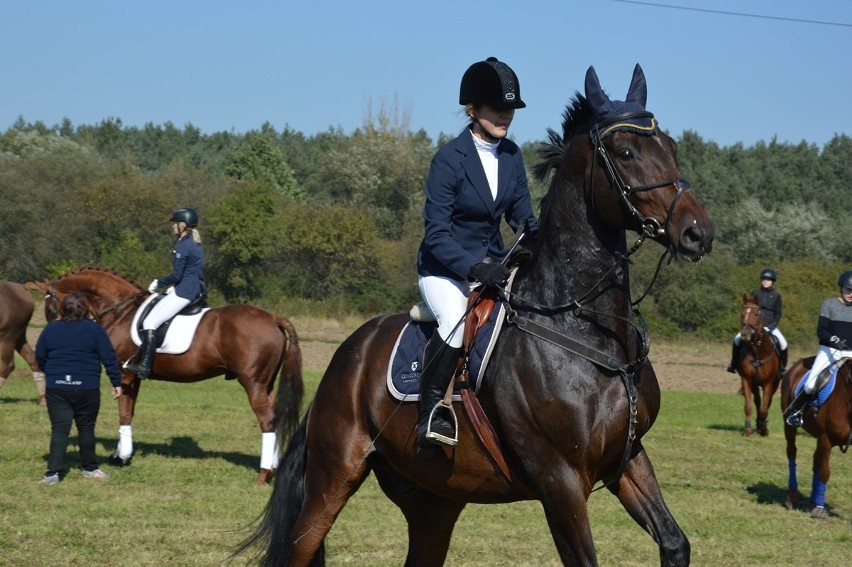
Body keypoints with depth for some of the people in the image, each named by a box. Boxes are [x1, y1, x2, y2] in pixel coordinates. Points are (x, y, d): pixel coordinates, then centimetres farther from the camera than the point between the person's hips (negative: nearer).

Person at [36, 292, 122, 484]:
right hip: (87, 389, -1)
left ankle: (53, 472, -8)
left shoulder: (50, 329, 3)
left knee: (59, 429, 2)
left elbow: (40, 356, 10)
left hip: (56, 388, 1)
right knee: (86, 428, 13)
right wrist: (116, 382, 2)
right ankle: (90, 468, 24)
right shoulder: (94, 330, -4)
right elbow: (109, 358, -5)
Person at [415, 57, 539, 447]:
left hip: (492, 265, 7)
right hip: (444, 268, -7)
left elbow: (523, 217, 10)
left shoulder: (511, 155, 3)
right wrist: (474, 268, -33)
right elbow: (437, 234, -19)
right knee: (456, 319, -35)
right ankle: (429, 414, -24)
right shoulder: (449, 159, -16)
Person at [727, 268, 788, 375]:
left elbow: (778, 314, 3)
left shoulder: (776, 296, 2)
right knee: (737, 340, -18)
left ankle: (782, 368, 0)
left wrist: (772, 326, -11)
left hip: (770, 326, -1)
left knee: (783, 344, -19)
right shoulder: (755, 293, 4)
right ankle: (734, 364, -1)